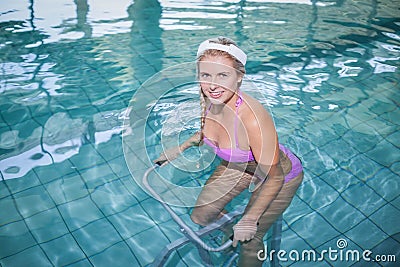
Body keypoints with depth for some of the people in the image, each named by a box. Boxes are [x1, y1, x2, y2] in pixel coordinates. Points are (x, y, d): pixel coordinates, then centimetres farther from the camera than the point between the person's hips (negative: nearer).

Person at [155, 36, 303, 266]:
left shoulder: (253, 118, -42)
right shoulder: (209, 100, -22)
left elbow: (273, 178, -29)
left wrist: (249, 220, -25)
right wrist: (181, 149, 5)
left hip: (281, 175, -6)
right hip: (237, 166, 6)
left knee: (249, 241, 2)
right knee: (200, 217, 14)